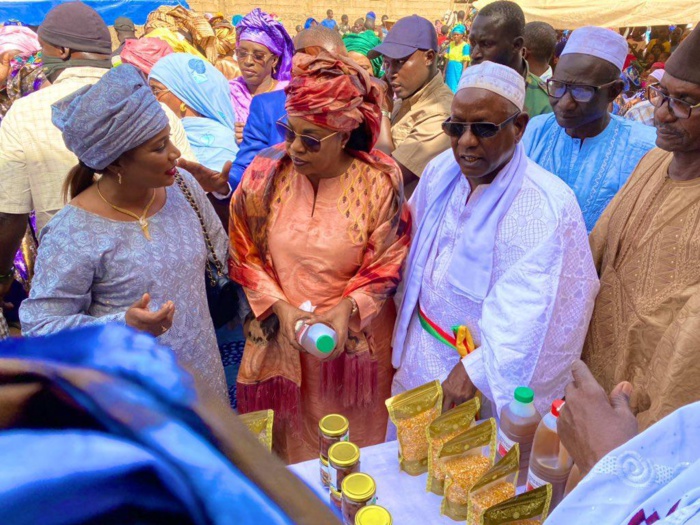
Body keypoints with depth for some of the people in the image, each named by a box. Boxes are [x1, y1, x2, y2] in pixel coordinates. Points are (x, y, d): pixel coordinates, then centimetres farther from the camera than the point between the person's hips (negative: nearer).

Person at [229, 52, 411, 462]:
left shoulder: (380, 181, -14)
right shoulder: (266, 172, -10)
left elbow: (387, 264, -9)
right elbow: (245, 254, -3)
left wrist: (349, 308, -23)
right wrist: (279, 307, -14)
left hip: (355, 338, -1)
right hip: (281, 336, 2)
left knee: (351, 456, 19)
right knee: (287, 441, 21)